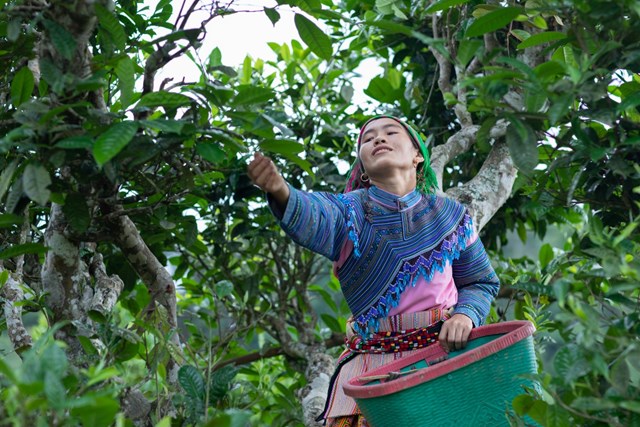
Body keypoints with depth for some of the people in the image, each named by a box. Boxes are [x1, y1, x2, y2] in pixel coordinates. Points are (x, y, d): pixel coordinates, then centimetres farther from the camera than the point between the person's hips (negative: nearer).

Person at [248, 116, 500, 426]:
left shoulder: (452, 217, 6)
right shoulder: (349, 209, 0)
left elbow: (482, 283, 15)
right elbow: (312, 218, -23)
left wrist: (465, 314, -8)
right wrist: (281, 192, -47)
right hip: (370, 364, 0)